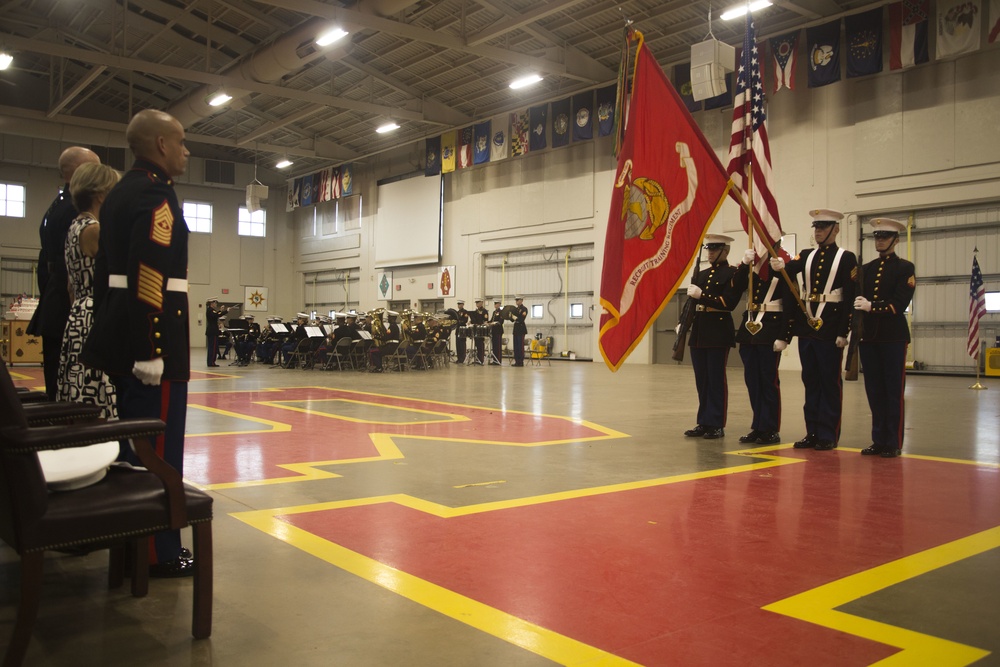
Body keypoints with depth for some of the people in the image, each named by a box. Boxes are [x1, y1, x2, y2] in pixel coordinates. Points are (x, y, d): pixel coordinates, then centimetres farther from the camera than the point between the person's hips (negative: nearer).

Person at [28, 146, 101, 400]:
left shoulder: (54, 207, 17)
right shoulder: (79, 208, -13)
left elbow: (46, 262, 20)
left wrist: (48, 301, 22)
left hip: (52, 312, 10)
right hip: (71, 312, -10)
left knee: (58, 388, 13)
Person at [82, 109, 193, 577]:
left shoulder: (120, 193, 18)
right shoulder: (156, 193, -13)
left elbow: (106, 267, 20)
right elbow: (149, 277, -22)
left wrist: (115, 336, 21)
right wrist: (151, 350, -24)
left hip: (121, 338, 10)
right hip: (153, 340, -10)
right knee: (159, 449, -4)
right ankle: (158, 552, 3)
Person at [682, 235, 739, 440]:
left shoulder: (731, 273, -3)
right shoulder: (701, 274, 17)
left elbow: (729, 302, -15)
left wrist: (702, 295, -18)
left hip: (718, 332, -7)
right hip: (699, 331, 7)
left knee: (716, 379, -3)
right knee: (701, 380, 9)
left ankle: (717, 425, 3)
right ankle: (704, 423, 15)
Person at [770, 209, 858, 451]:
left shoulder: (846, 258, -1)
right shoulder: (807, 256, 14)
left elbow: (850, 297, -7)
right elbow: (792, 268, -8)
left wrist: (843, 332, -12)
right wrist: (781, 265, -32)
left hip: (830, 329, -5)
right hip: (806, 326, 5)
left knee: (830, 382, 1)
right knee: (810, 381, 9)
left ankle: (829, 435, 8)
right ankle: (813, 433, 17)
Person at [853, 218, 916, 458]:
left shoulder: (905, 268, 2)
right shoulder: (866, 269, 16)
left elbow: (899, 303, -9)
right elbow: (859, 299, 10)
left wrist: (872, 307, -18)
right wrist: (858, 306, -10)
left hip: (894, 336, -4)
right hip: (868, 336, 5)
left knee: (894, 391, -1)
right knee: (874, 391, 7)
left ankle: (894, 443, 4)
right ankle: (879, 440, 14)